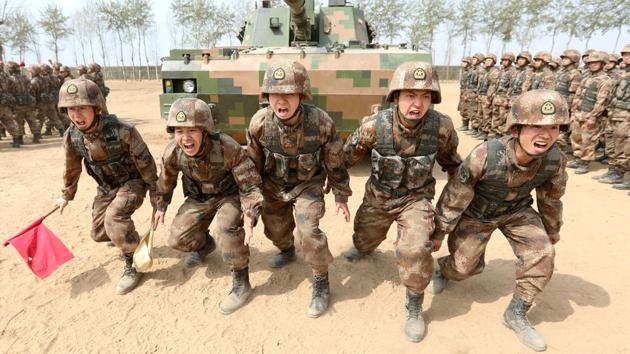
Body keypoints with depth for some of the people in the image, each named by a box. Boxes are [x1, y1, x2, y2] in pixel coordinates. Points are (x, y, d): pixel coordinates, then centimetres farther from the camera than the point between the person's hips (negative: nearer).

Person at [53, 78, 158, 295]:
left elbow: (145, 163, -19)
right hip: (106, 187, 6)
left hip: (132, 182, -6)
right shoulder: (71, 137, -12)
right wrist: (67, 196, 20)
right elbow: (71, 169, 8)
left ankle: (132, 264, -12)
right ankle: (127, 240, 46)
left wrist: (154, 192, -12)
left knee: (114, 217, -31)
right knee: (99, 233, 12)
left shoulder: (121, 131, -30)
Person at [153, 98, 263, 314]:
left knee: (227, 226, -32)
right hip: (198, 197, 4)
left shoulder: (228, 148, -35)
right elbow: (166, 180, 2)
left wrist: (250, 214, -47)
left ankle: (241, 283, -13)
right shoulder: (172, 152, -21)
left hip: (230, 194, -4)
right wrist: (161, 207, 15)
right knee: (178, 239, -5)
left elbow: (250, 186, -29)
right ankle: (204, 244, 32)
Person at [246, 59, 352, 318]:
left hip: (308, 184, -3)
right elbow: (252, 163, -5)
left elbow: (335, 163, -12)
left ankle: (321, 284, 5)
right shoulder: (259, 123, -24)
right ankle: (286, 251, 53)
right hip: (274, 185, 3)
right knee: (274, 229, 16)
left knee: (308, 229, -19)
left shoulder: (321, 122, -29)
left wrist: (341, 197, -3)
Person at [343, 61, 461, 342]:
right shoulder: (374, 125, -25)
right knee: (363, 237, 23)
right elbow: (348, 155, -6)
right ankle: (365, 247, 66)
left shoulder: (441, 126, -23)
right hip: (378, 195, 2)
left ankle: (414, 308, 6)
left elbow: (451, 161, 0)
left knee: (415, 249, -21)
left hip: (416, 197, -1)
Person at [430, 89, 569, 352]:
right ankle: (441, 269, 42)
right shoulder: (485, 155, -38)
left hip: (517, 211, 3)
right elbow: (454, 197, -24)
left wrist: (552, 229, 15)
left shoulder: (555, 160, -25)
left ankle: (516, 314, 8)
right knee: (464, 266, 3)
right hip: (477, 212, -3)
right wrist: (438, 233, -13)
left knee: (541, 254, -13)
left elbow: (551, 198, -1)